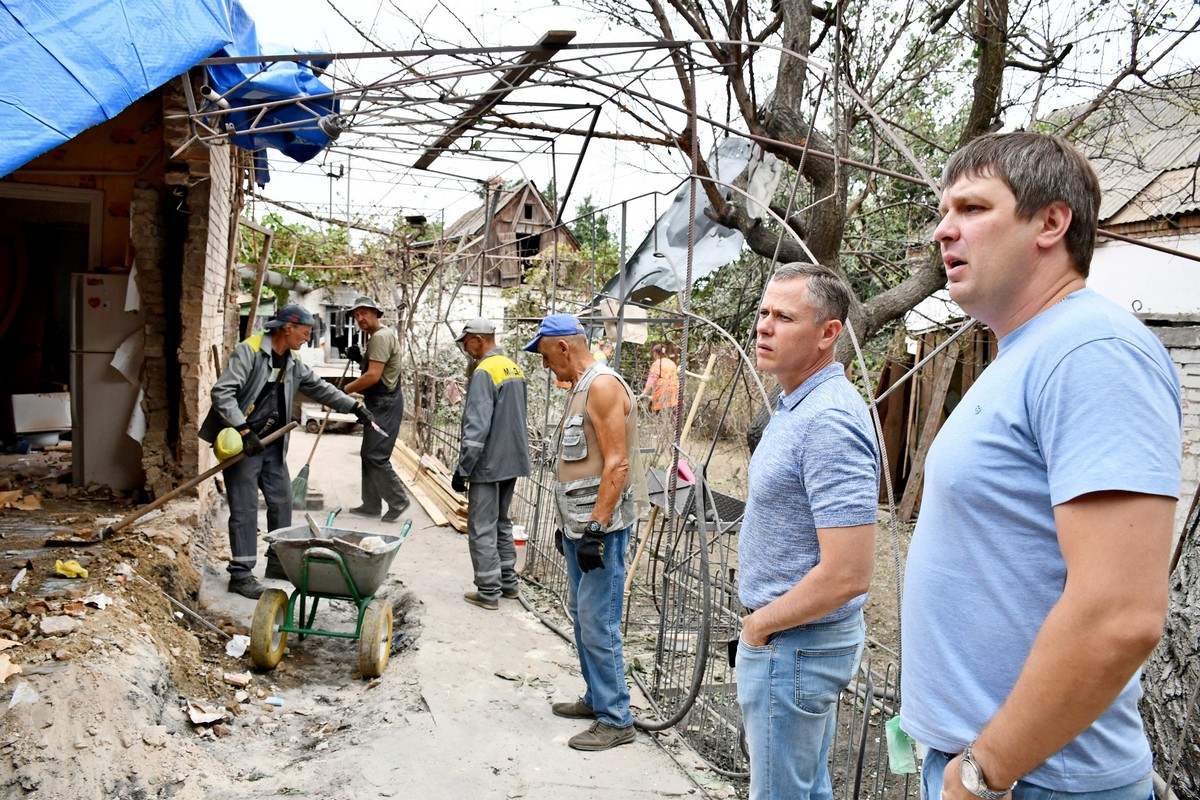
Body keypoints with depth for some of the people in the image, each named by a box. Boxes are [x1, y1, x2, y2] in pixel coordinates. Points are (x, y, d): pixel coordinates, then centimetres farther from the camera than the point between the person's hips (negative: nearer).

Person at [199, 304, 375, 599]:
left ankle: (278, 561, 25)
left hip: (272, 444, 8)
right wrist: (244, 431, -26)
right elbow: (222, 392, -20)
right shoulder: (249, 350, -14)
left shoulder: (293, 362, 10)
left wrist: (354, 406, 14)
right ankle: (240, 574, 3)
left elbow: (320, 387, 21)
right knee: (245, 508, -5)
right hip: (242, 443, -8)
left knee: (282, 501, 11)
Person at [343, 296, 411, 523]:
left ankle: (397, 500, -1)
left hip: (384, 404, -11)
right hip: (379, 403, 11)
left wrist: (346, 389, -14)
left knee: (376, 456, -10)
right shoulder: (380, 335, 18)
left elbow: (373, 376, -24)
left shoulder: (381, 337, -17)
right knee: (368, 454, 13)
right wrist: (360, 358, 11)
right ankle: (371, 505, 20)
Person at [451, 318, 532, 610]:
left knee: (482, 529, 0)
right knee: (502, 523, 19)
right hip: (512, 462, 9)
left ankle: (489, 592, 5)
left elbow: (476, 427, -22)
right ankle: (508, 582, 25)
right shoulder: (514, 369, 11)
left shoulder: (484, 372, -17)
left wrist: (462, 469, -17)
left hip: (489, 465, -9)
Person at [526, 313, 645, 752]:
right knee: (582, 614, 17)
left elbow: (617, 464, -22)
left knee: (598, 623, -5)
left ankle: (616, 719, 7)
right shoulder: (579, 387, 16)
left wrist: (596, 529, -22)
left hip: (601, 527, -10)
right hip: (578, 525, 10)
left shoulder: (603, 386, -16)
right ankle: (596, 698, 31)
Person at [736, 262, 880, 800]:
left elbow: (847, 574, -30)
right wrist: (764, 619, 14)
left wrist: (760, 624, -16)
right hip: (800, 640, 10)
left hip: (791, 644, -10)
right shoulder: (796, 405, 8)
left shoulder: (829, 421, -26)